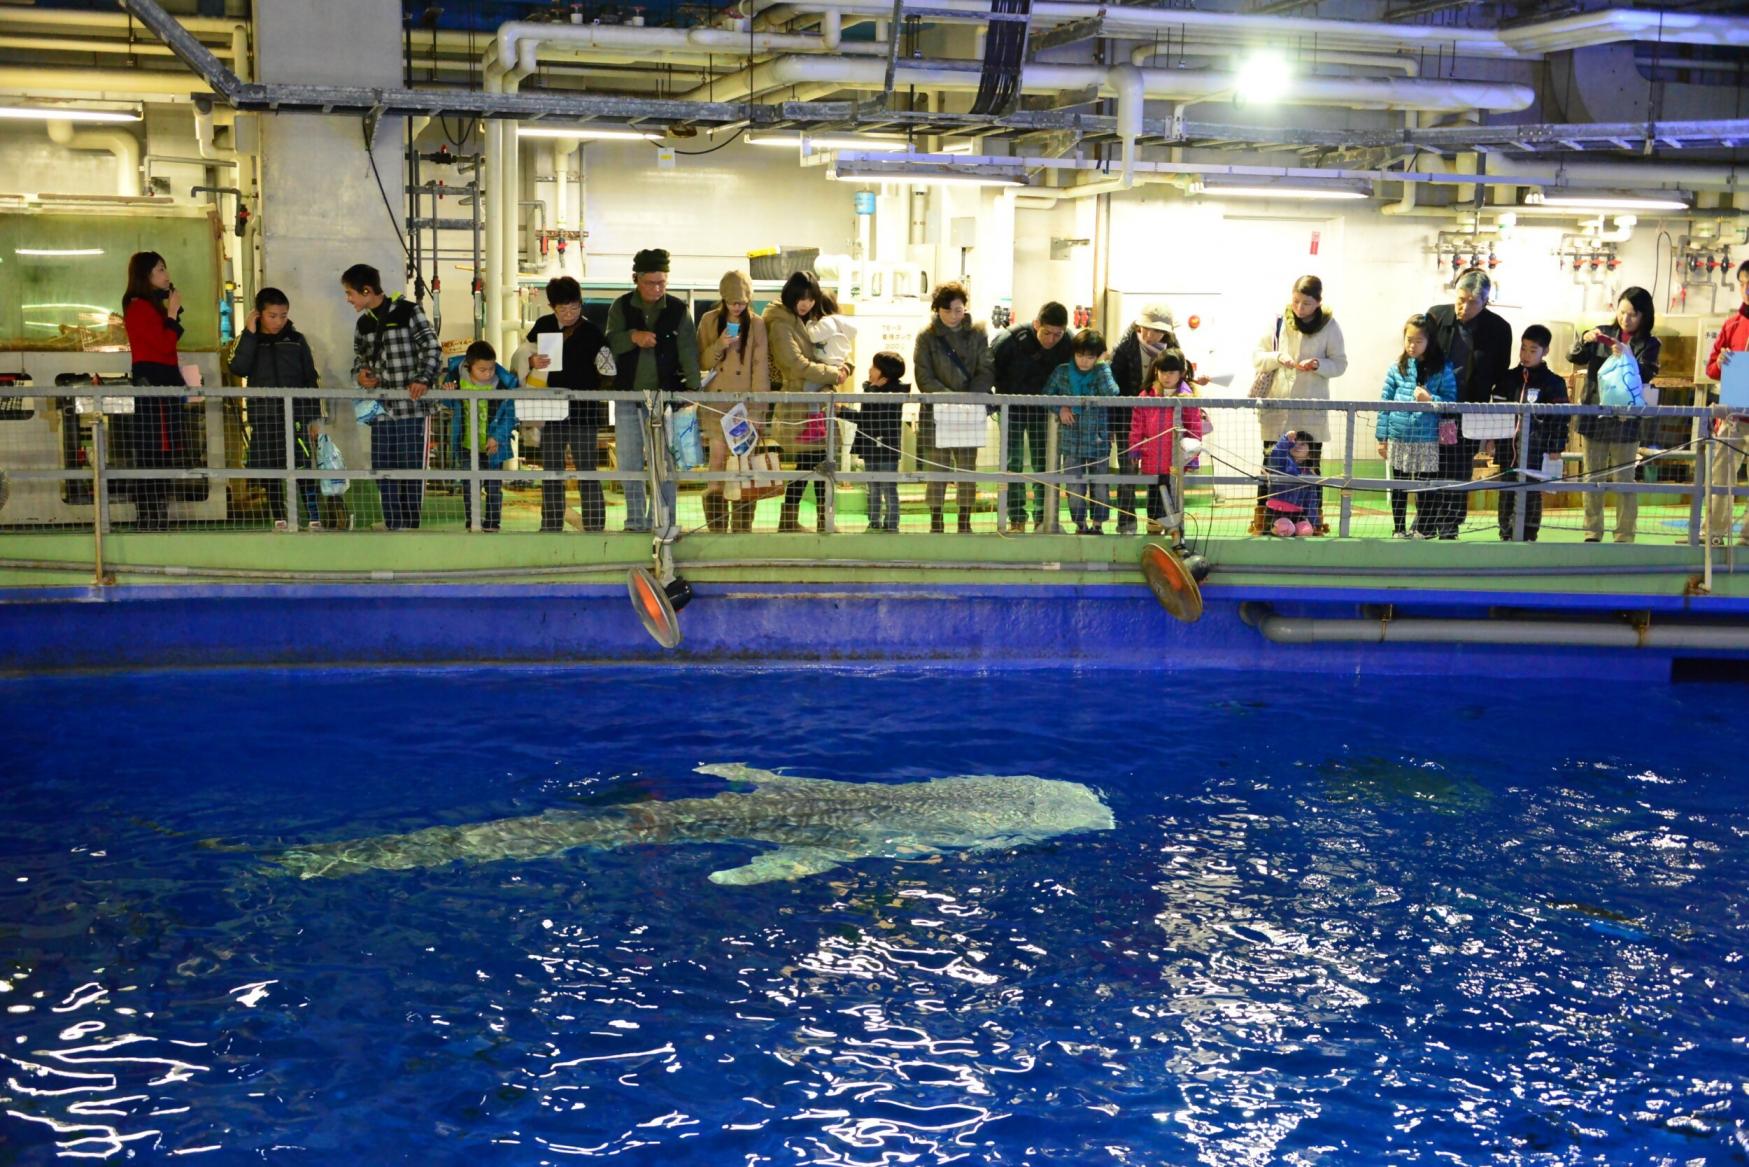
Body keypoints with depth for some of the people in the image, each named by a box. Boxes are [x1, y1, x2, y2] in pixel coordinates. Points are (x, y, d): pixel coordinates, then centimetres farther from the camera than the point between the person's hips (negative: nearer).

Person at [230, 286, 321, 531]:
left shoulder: (296, 340, 7)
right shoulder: (248, 341, 6)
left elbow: (311, 380, 10)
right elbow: (238, 368, -13)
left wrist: (315, 417, 5)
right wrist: (250, 334, -12)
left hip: (295, 413, -1)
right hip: (262, 416, 1)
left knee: (303, 468, -9)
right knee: (268, 470, 4)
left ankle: (314, 520, -8)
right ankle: (279, 521, 12)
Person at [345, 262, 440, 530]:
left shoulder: (408, 312, -4)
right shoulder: (363, 323, 15)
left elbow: (432, 347, -6)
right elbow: (359, 358, 26)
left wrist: (424, 379, -21)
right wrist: (359, 374, 3)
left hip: (412, 406, -6)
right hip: (381, 408, 6)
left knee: (411, 467, -3)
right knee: (383, 468, 4)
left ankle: (411, 524, 5)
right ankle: (393, 525, 12)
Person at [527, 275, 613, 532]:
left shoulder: (592, 332, -5)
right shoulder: (543, 326, 6)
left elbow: (609, 371, -7)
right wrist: (532, 362, -7)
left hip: (584, 411, -4)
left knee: (587, 473, -5)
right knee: (551, 475, 9)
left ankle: (595, 529, -2)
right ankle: (550, 530, 15)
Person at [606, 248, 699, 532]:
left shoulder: (677, 309, 0)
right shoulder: (622, 307, 4)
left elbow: (688, 350, -6)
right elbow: (609, 343, -1)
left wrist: (693, 386, -18)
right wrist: (632, 337, -21)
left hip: (665, 394, -2)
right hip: (627, 394, 2)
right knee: (629, 464, 7)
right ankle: (635, 522, 15)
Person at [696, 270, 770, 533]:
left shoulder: (756, 324, 5)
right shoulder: (710, 321, 7)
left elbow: (761, 367, 2)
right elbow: (701, 363, 8)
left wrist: (758, 409, -6)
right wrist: (719, 346, -12)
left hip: (746, 405, 0)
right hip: (715, 405, 0)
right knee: (716, 471, -5)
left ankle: (742, 531, 4)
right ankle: (716, 531, -1)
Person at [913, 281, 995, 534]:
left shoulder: (977, 334, 6)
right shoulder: (927, 337, 1)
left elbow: (986, 372, 0)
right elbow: (924, 377, -6)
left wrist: (969, 397, -16)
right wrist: (948, 396, -21)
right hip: (936, 411, -1)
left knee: (967, 470, 3)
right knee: (936, 470, -2)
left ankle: (964, 523, 11)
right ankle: (936, 524, 4)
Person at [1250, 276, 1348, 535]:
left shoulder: (1329, 326, 0)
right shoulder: (1278, 322, 2)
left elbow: (1340, 364, 2)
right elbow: (1257, 358, 5)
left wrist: (1318, 365, -18)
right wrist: (1278, 358, -14)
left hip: (1312, 411, -1)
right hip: (1277, 405, 1)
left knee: (1310, 467, 4)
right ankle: (1263, 521, 6)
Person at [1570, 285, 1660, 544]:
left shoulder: (1648, 344, 0)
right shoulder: (1603, 334, 6)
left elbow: (1645, 375, -13)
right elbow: (1575, 358, 1)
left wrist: (1627, 358, -29)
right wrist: (1584, 341, -18)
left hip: (1625, 420, -3)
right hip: (1594, 415, 3)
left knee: (1624, 479, 1)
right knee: (1592, 478, 8)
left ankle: (1624, 536, 7)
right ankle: (1592, 532, 16)